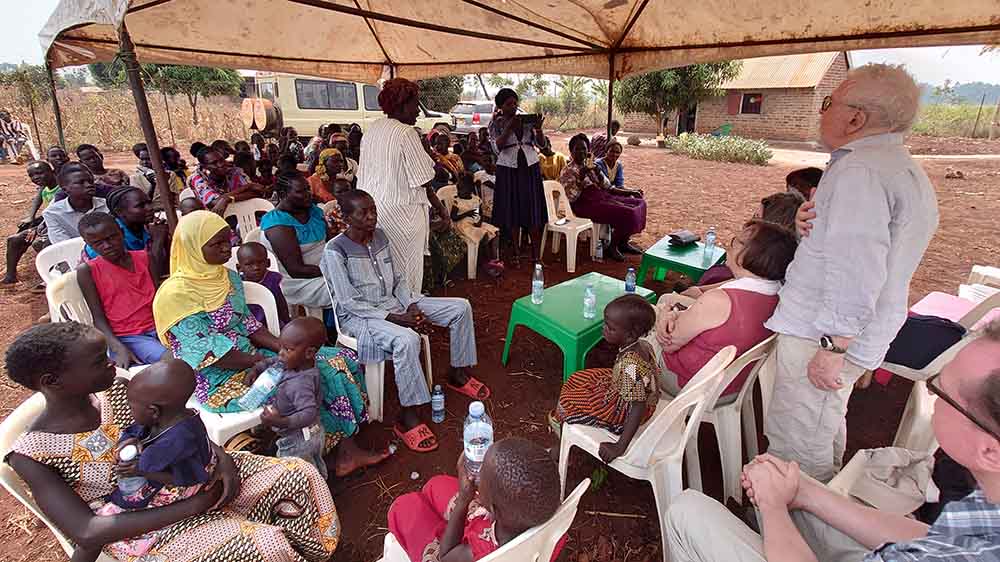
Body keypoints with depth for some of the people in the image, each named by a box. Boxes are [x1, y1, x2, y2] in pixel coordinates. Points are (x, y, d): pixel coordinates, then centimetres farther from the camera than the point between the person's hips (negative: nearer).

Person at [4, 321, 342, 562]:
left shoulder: (114, 391, -7)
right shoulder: (32, 456, -19)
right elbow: (86, 533, -24)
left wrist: (223, 459, -15)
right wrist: (192, 506, -26)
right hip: (143, 527, -5)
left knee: (297, 474, -6)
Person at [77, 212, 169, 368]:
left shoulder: (145, 258, 10)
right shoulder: (87, 270, 2)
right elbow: (98, 318, -1)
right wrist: (119, 348, -16)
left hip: (158, 326, 4)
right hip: (127, 337, -3)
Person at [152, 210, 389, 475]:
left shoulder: (229, 277, 7)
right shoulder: (177, 294, -16)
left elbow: (248, 324, 9)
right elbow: (209, 353, -20)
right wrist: (267, 361, -18)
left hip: (251, 355, 8)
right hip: (220, 380, -8)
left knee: (338, 359, -7)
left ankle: (347, 450, -5)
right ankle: (343, 451, -2)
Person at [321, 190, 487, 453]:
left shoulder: (380, 237, 4)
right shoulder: (335, 250, -16)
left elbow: (398, 279, 11)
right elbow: (349, 302, -18)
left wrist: (412, 307, -8)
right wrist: (396, 318, -23)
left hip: (394, 302, 7)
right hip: (359, 314, -7)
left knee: (461, 307, -2)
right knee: (406, 339, -39)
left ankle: (458, 374, 13)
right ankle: (407, 418, -23)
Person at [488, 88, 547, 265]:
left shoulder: (526, 120, 6)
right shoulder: (496, 123, 1)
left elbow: (542, 144, 5)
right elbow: (497, 147, -12)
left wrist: (538, 128, -14)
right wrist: (510, 128, -19)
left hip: (530, 169, 2)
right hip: (508, 170, -2)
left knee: (534, 211, 0)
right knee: (512, 212, 3)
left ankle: (536, 255, 7)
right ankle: (516, 253, 17)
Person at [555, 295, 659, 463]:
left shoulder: (630, 365, -38)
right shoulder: (643, 344, -13)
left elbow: (638, 408, -37)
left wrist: (620, 447, -32)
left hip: (622, 411, -9)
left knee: (568, 401, 3)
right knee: (578, 379, 17)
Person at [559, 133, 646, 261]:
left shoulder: (592, 166, 18)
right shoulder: (568, 171, -3)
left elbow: (608, 187, 16)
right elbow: (570, 198, -16)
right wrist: (580, 178, -23)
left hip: (602, 197, 8)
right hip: (586, 204, -8)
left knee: (639, 203, 1)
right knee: (626, 213, -24)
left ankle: (623, 242, 11)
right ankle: (612, 247, -4)